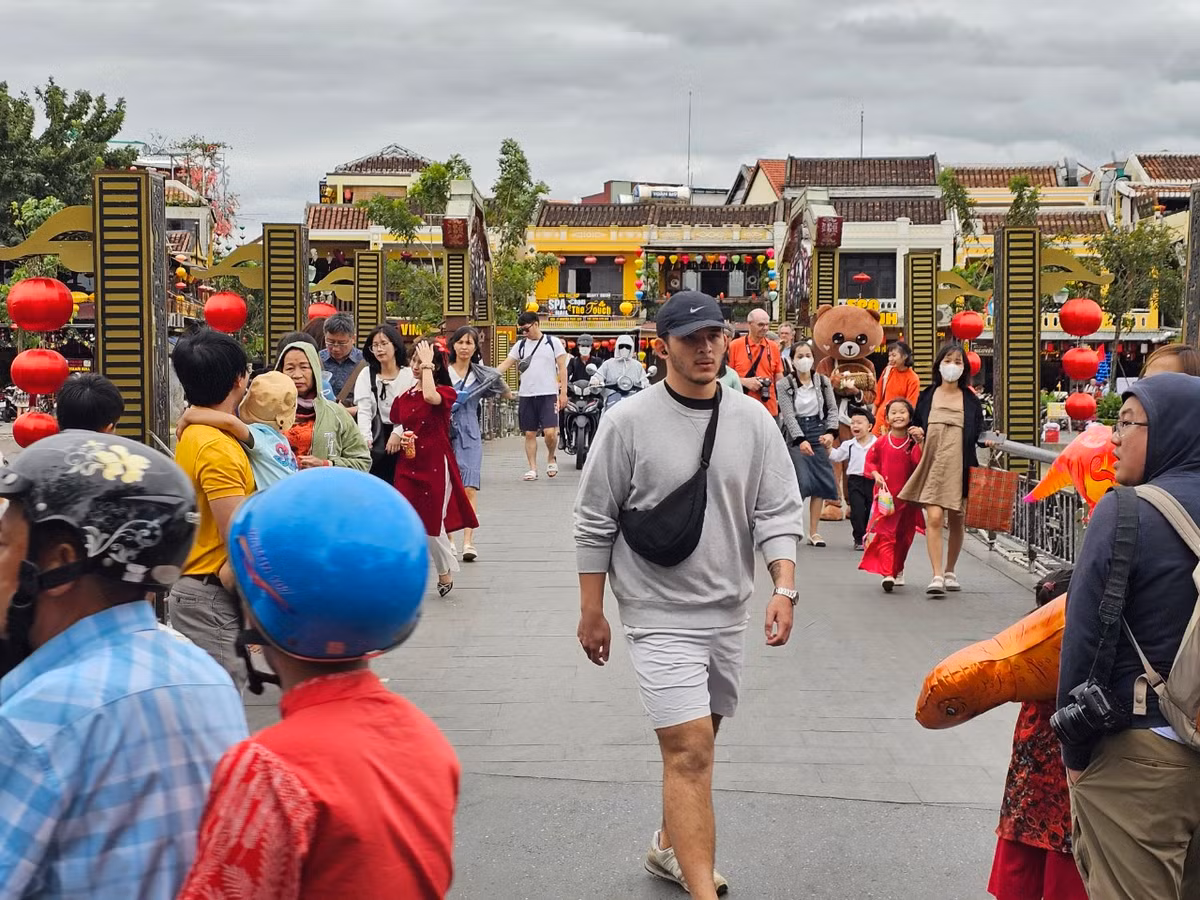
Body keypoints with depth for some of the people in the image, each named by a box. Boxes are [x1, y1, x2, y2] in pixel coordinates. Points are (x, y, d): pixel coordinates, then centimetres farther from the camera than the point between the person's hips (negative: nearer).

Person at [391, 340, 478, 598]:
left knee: (432, 526, 2)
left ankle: (446, 573, 25)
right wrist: (401, 439, -4)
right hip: (407, 466, 4)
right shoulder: (404, 397, 7)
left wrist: (427, 365, -19)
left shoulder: (446, 392, -5)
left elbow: (430, 396, -29)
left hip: (435, 466, -4)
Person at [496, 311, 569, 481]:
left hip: (548, 394, -4)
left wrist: (563, 392, -6)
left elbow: (562, 368, 1)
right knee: (530, 433, 5)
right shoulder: (520, 345, 11)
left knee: (550, 432, -12)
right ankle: (533, 469, 10)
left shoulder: (553, 343, 1)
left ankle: (551, 459, 14)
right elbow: (505, 365, 8)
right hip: (526, 395, 4)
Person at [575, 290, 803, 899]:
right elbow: (595, 523, -4)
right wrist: (592, 613, -2)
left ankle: (670, 848, 40)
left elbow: (777, 512, 2)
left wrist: (784, 588, -12)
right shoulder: (629, 421, -9)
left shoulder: (753, 420, 2)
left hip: (728, 611, 5)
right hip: (661, 614, -5)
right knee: (689, 752, -13)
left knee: (694, 744, 19)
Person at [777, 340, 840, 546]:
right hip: (795, 435, -4)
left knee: (821, 482, -1)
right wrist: (801, 439, -23)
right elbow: (788, 414, -12)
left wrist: (831, 432, -14)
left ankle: (814, 532, 6)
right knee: (803, 481, -16)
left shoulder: (823, 381, 5)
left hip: (818, 431, 4)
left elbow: (832, 408, 4)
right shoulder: (784, 385, -5)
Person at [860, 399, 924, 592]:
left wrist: (920, 441, -28)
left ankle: (898, 570, 32)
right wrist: (876, 474, -9)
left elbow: (919, 463, -18)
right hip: (886, 495, -1)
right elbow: (870, 461, 8)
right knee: (885, 534, -11)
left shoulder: (913, 443, -3)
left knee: (904, 536, 12)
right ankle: (887, 573, -16)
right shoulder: (882, 442, -1)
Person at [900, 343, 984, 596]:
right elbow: (916, 429, 15)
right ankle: (937, 576, -14)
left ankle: (950, 572, 28)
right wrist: (917, 436, -5)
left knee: (956, 520, 10)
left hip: (960, 467, 1)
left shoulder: (971, 400, 6)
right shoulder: (926, 397, 6)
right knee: (934, 518, -14)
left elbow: (978, 435, 10)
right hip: (933, 465, -1)